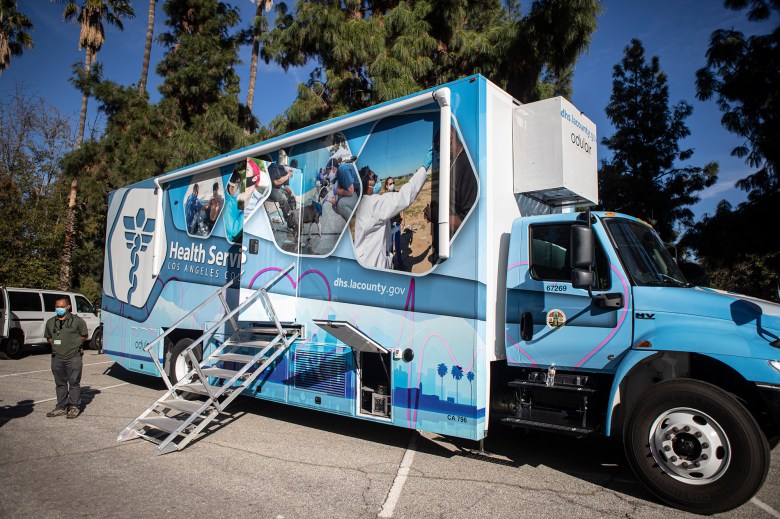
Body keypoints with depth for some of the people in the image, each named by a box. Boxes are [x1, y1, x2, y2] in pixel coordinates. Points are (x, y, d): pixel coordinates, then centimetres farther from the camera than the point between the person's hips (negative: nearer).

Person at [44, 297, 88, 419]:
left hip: (73, 357, -5)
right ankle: (61, 407, 21)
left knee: (74, 382, -1)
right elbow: (49, 337, 22)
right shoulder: (50, 322, 11)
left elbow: (84, 336, 5)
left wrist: (73, 343, -3)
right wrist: (55, 344, 6)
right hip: (57, 357, 5)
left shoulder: (77, 321, -2)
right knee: (60, 383, 12)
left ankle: (74, 407, 7)